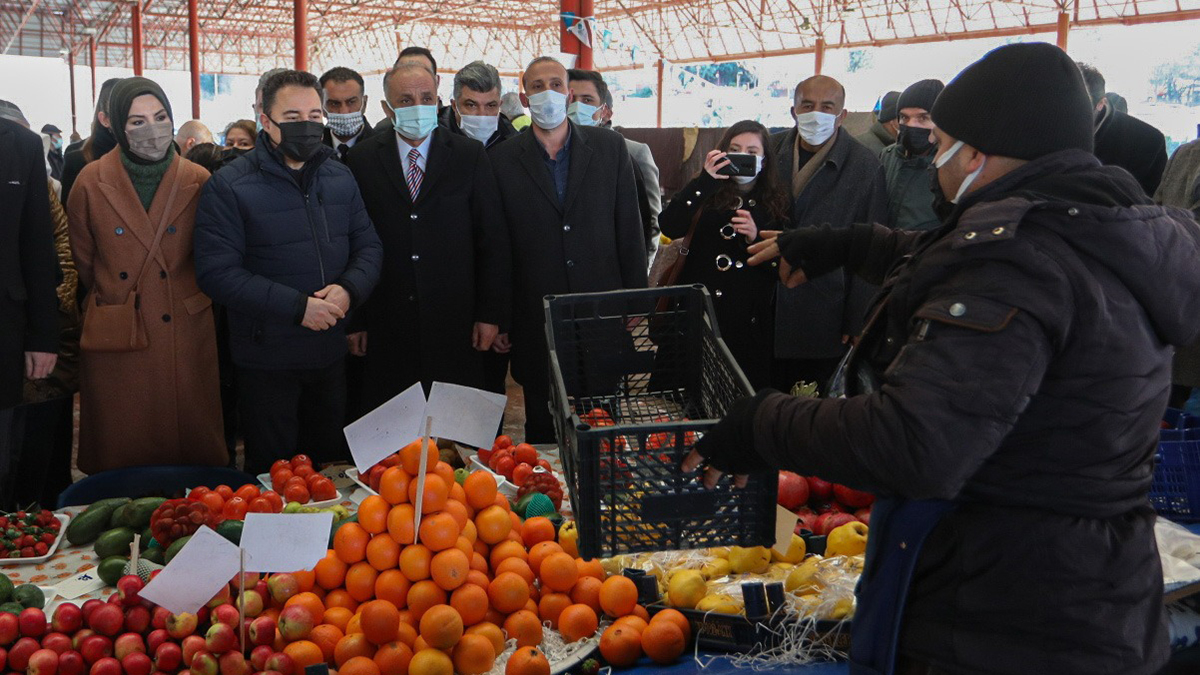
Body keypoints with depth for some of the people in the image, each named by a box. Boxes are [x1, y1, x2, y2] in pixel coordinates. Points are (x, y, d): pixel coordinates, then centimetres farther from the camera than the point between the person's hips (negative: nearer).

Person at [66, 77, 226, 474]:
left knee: (192, 444, 6)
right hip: (115, 344, 0)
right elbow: (83, 262, 11)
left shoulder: (199, 182, 1)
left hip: (186, 336, 0)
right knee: (121, 452, 7)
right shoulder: (91, 183, 0)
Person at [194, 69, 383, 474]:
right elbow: (217, 273, -17)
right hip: (266, 361, -5)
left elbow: (369, 246, 8)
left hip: (331, 354, 5)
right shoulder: (229, 186, -11)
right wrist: (298, 307, -22)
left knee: (329, 464, 19)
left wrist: (349, 289, -14)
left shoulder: (340, 178, 6)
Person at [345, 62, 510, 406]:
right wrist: (354, 321, 2)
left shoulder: (470, 155, 3)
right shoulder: (362, 162, 4)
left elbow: (494, 239, 2)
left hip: (455, 326, 0)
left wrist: (491, 313, -2)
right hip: (386, 331, 0)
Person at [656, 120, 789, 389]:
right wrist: (704, 181, -15)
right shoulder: (707, 194, 6)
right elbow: (670, 228, -11)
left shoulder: (779, 204, 7)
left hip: (748, 321, 0)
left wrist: (756, 238, -13)